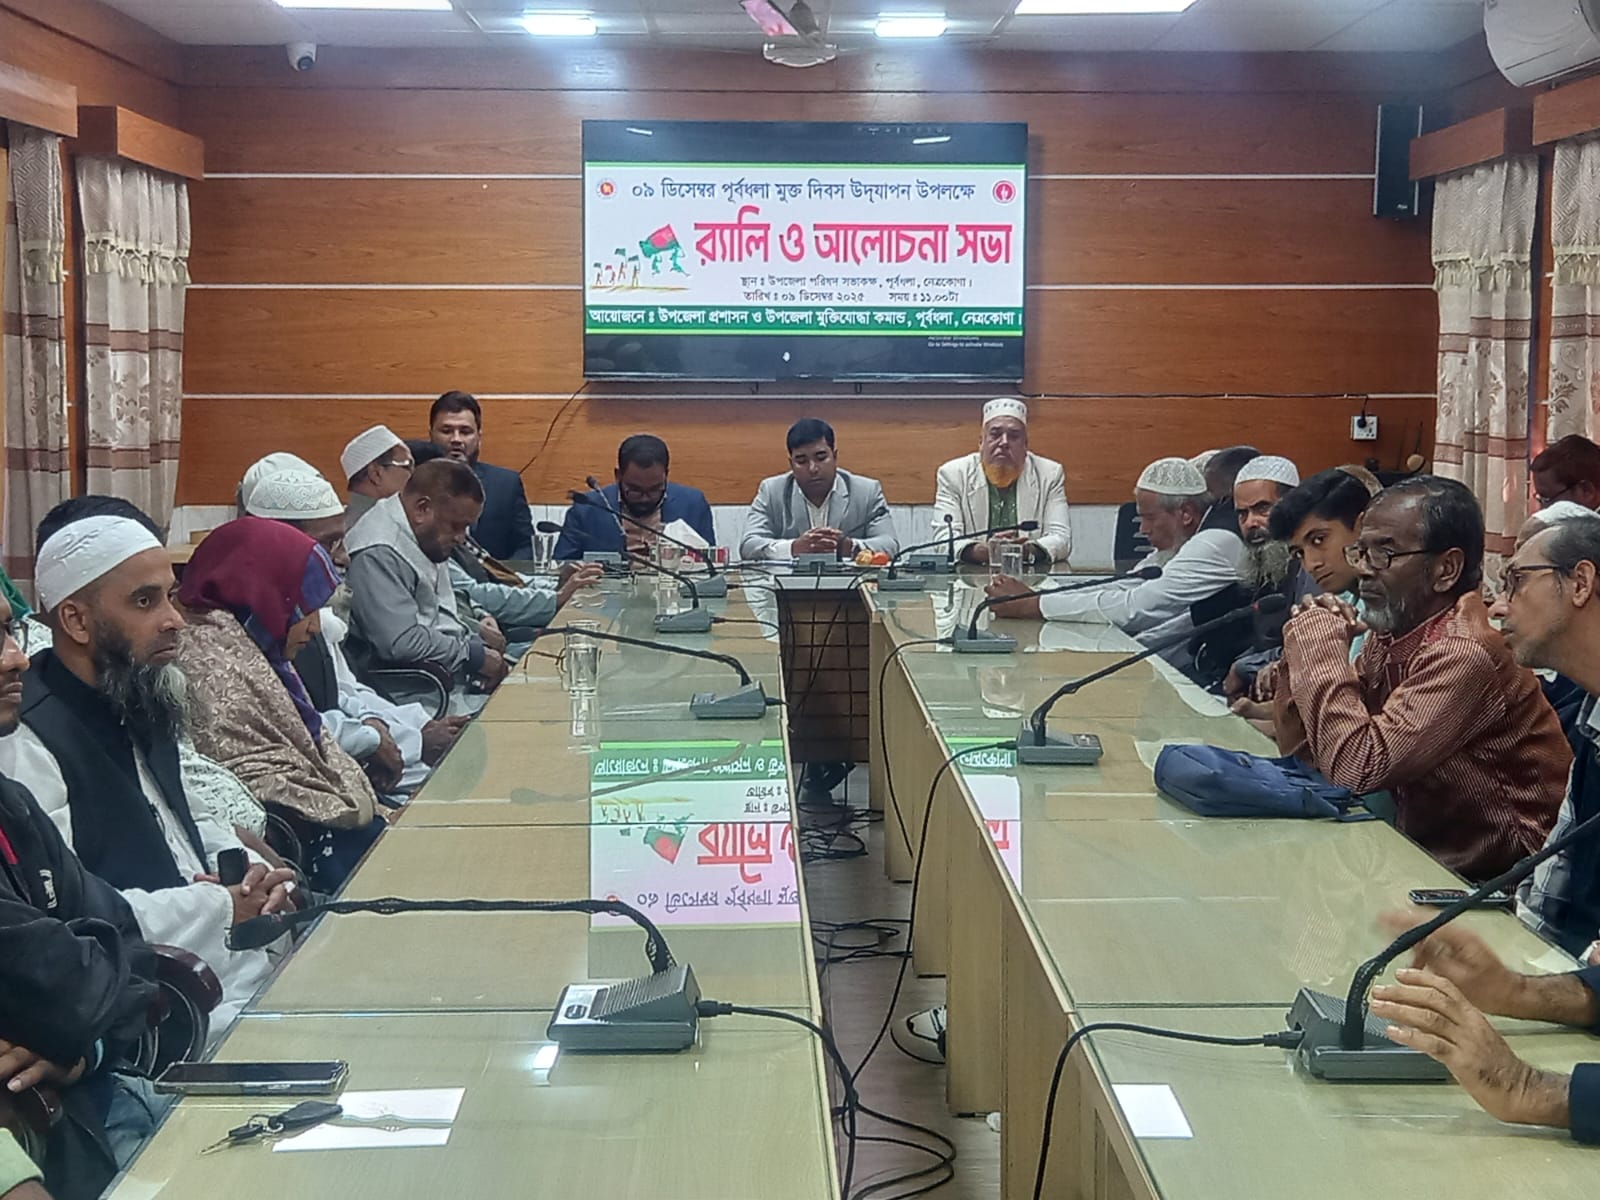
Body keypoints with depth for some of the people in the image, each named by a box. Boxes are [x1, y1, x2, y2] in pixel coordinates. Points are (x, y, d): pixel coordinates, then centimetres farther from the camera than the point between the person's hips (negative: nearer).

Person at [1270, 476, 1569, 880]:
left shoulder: (1465, 653, -23)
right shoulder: (1388, 635, 1)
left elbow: (1357, 767, -29)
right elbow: (1303, 752, 5)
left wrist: (1321, 646, -19)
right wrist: (1305, 649, -9)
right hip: (1423, 852, 7)